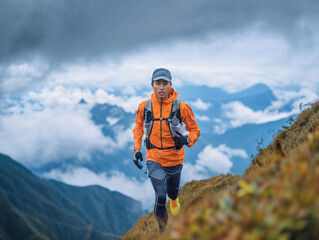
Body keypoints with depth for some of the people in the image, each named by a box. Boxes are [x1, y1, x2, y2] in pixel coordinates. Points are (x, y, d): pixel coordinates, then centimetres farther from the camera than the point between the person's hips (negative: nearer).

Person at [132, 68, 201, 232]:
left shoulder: (180, 107, -13)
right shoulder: (144, 107, -8)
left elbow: (195, 130, -2)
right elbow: (138, 127, 11)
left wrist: (187, 139, -23)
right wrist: (137, 149, 2)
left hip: (175, 158, 1)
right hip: (154, 158, -1)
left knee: (173, 190, 23)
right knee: (160, 197, -14)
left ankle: (174, 200, 63)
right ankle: (163, 231, 9)